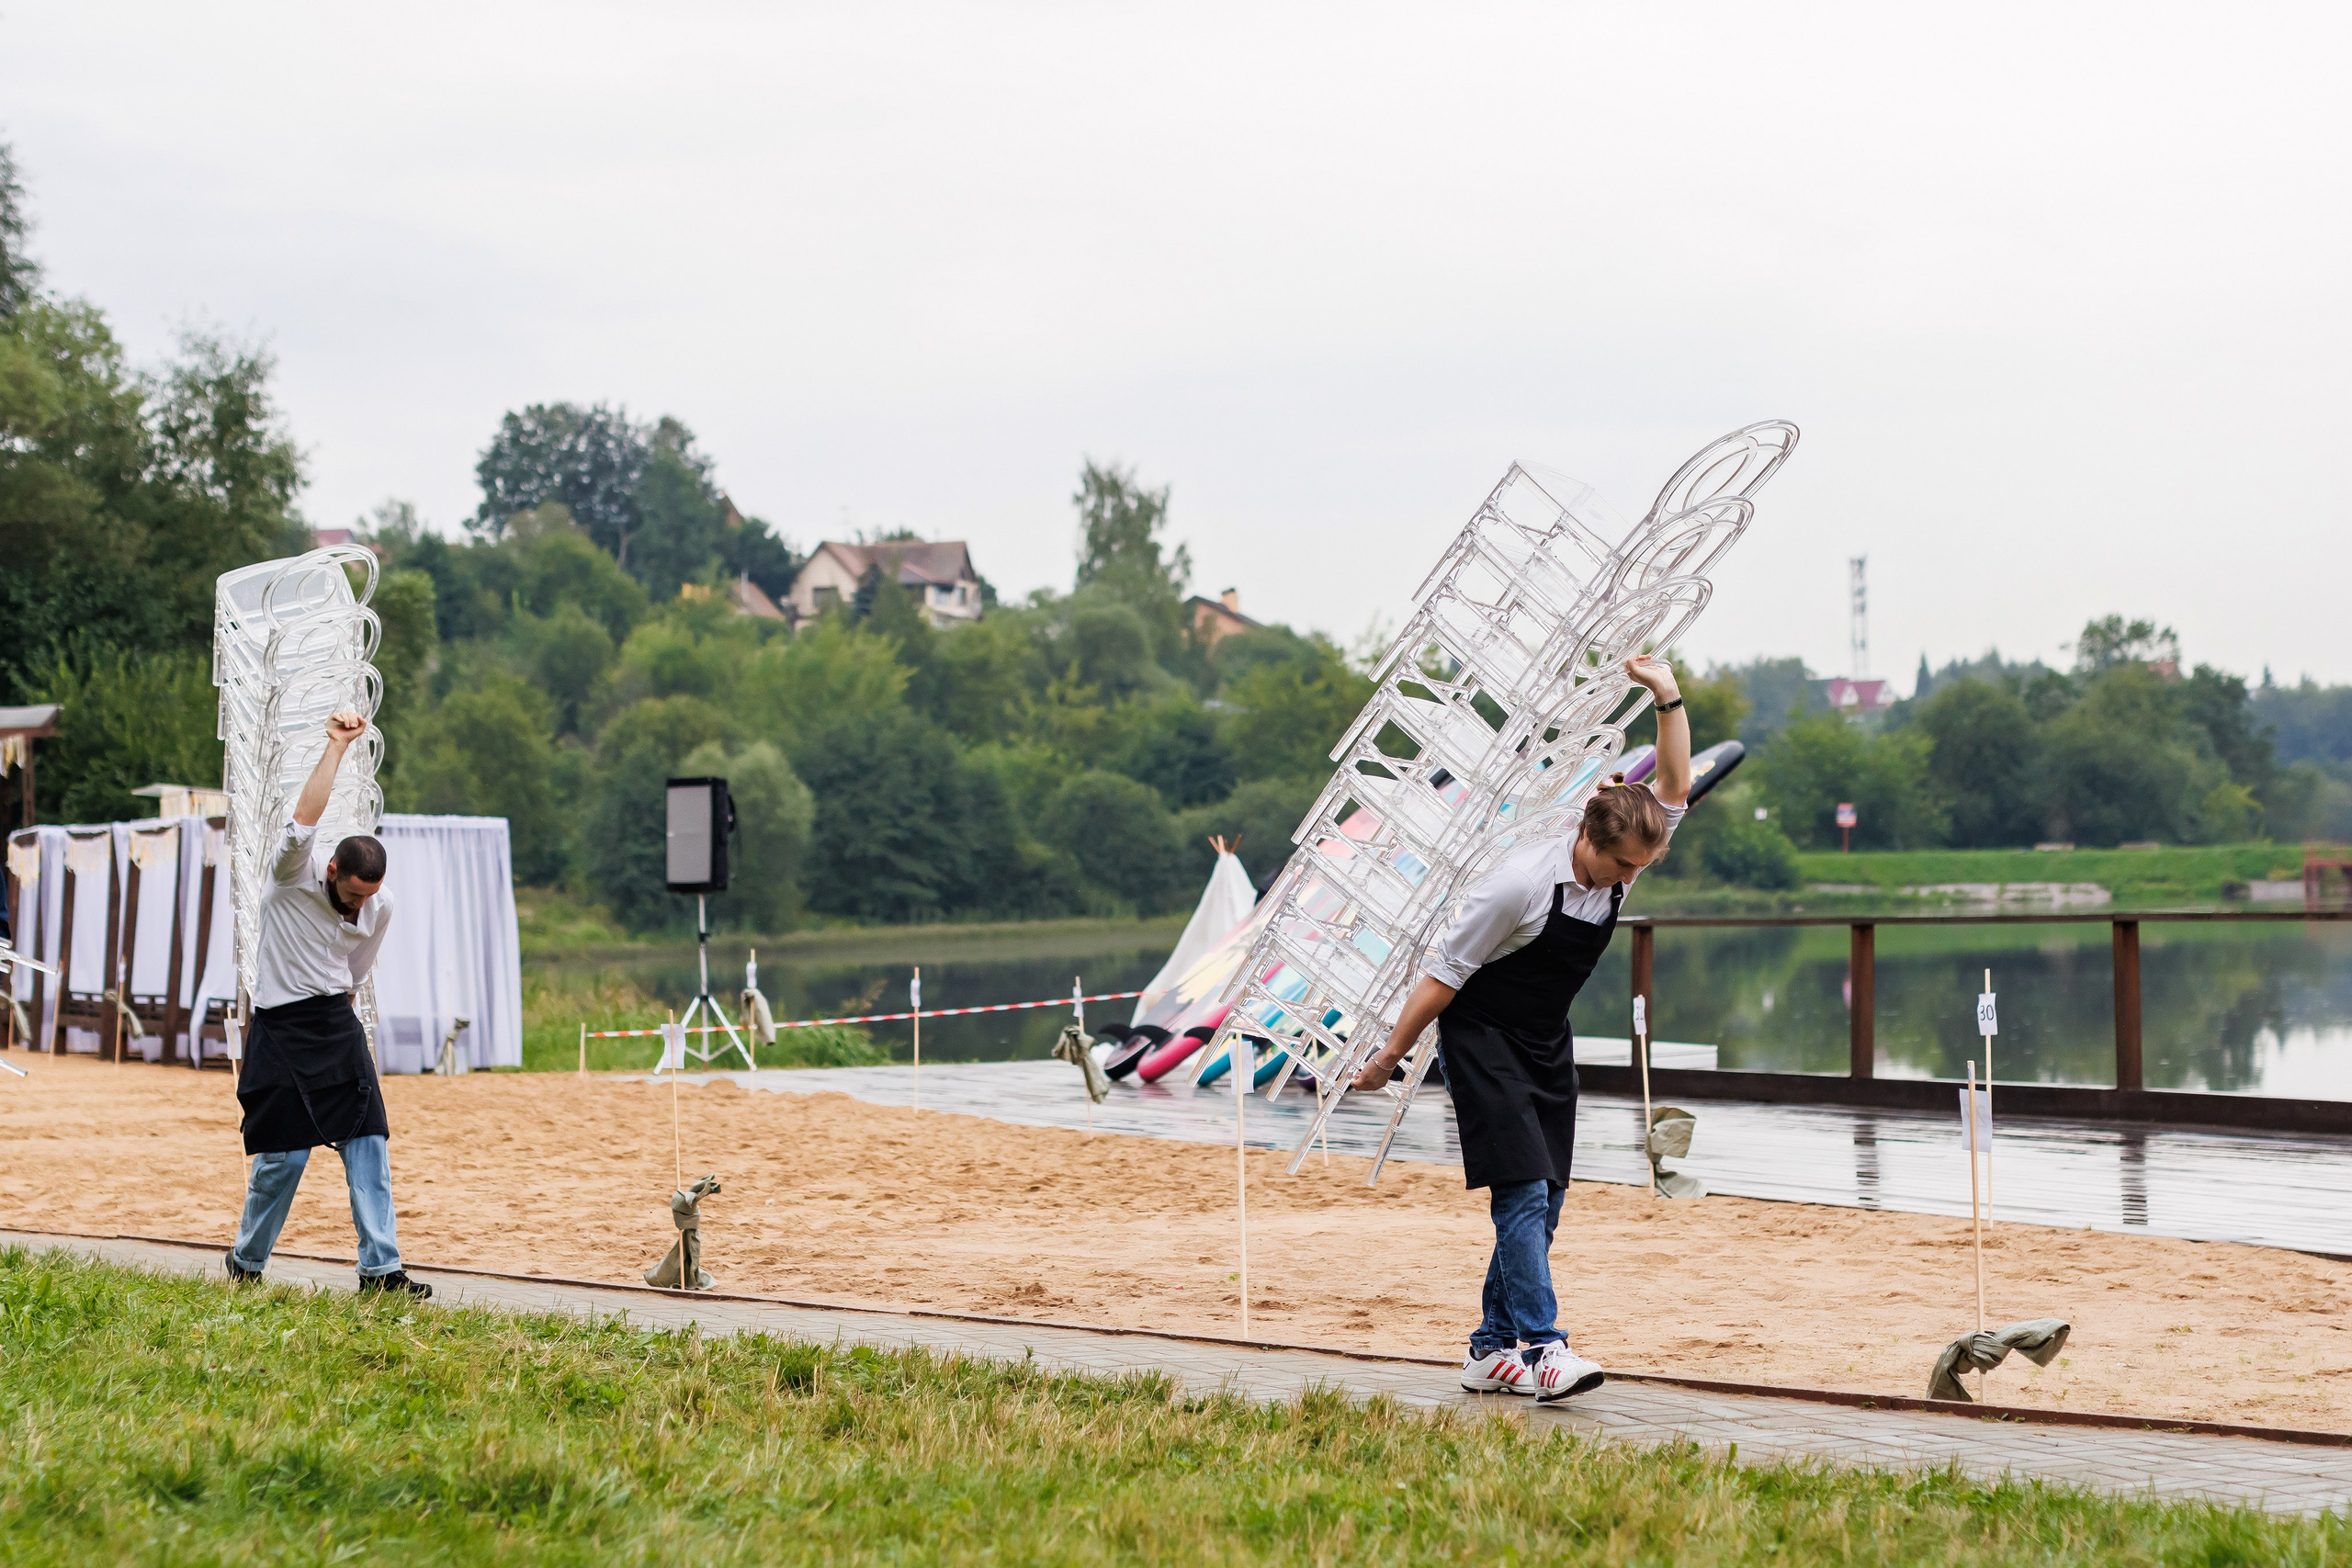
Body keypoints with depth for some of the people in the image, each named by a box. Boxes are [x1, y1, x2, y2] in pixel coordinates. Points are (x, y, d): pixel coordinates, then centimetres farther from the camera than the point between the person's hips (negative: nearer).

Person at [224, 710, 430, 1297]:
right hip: (279, 1031, -5)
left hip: (338, 1028, 5)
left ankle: (380, 1268, -5)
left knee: (368, 1143, -6)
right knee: (284, 1156, -4)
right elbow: (301, 827, -32)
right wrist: (336, 747, -33)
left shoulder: (379, 909, 2)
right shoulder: (293, 877, -13)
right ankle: (245, 1263, 18)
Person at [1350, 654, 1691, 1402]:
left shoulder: (1621, 867, -5)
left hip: (1546, 1045, 7)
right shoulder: (1521, 882, -25)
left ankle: (1493, 1351, 10)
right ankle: (1540, 1347, -18)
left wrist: (1668, 696, -18)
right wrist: (1390, 1056, -11)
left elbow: (1674, 793, -6)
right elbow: (1444, 973, -18)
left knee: (1543, 1200, 4)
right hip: (1480, 1038, -7)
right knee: (1522, 1191, -16)